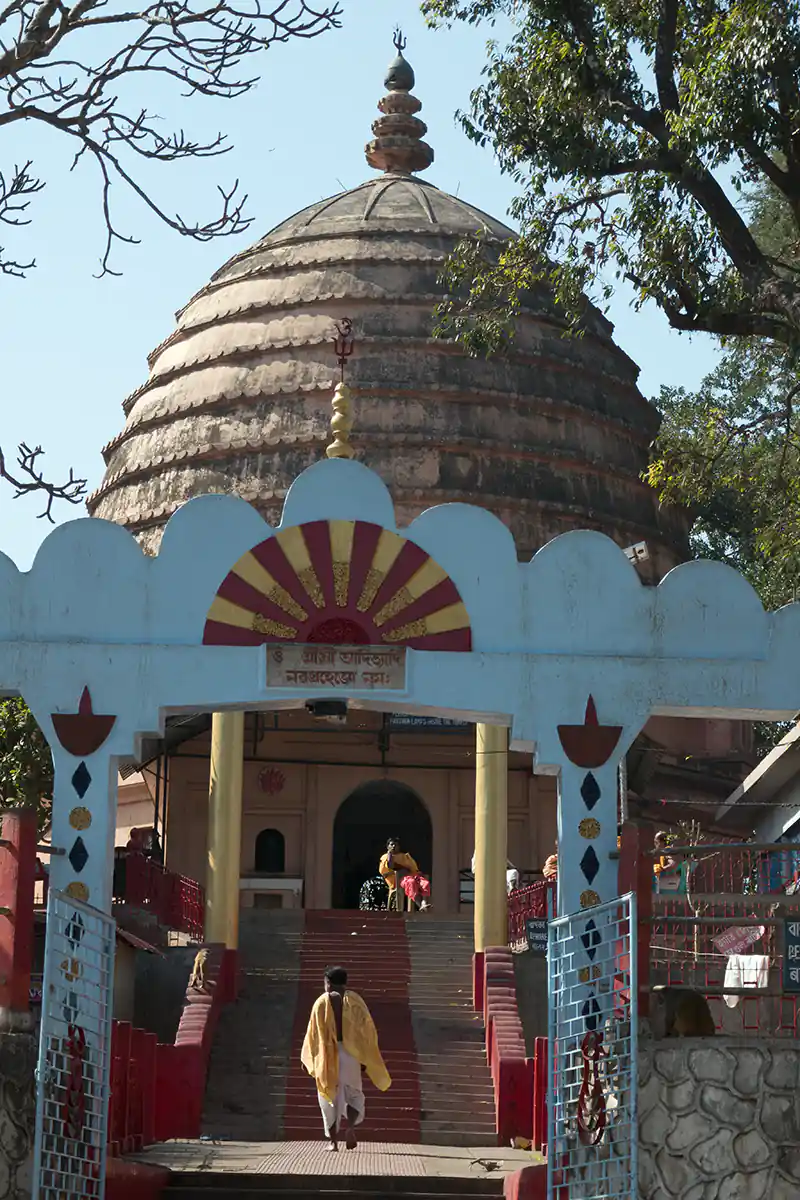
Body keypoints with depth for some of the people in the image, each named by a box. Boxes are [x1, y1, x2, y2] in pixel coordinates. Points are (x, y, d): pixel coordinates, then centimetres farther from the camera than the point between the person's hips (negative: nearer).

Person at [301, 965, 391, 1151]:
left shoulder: (321, 1003, 0)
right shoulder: (354, 1000, 2)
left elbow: (313, 1032, 0)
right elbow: (367, 1029, 0)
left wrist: (309, 1059, 10)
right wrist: (365, 1058, 7)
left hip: (327, 1054, 0)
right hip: (350, 1053, 0)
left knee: (330, 1098, 9)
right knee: (353, 1094, 11)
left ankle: (333, 1140, 3)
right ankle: (349, 1125, -19)